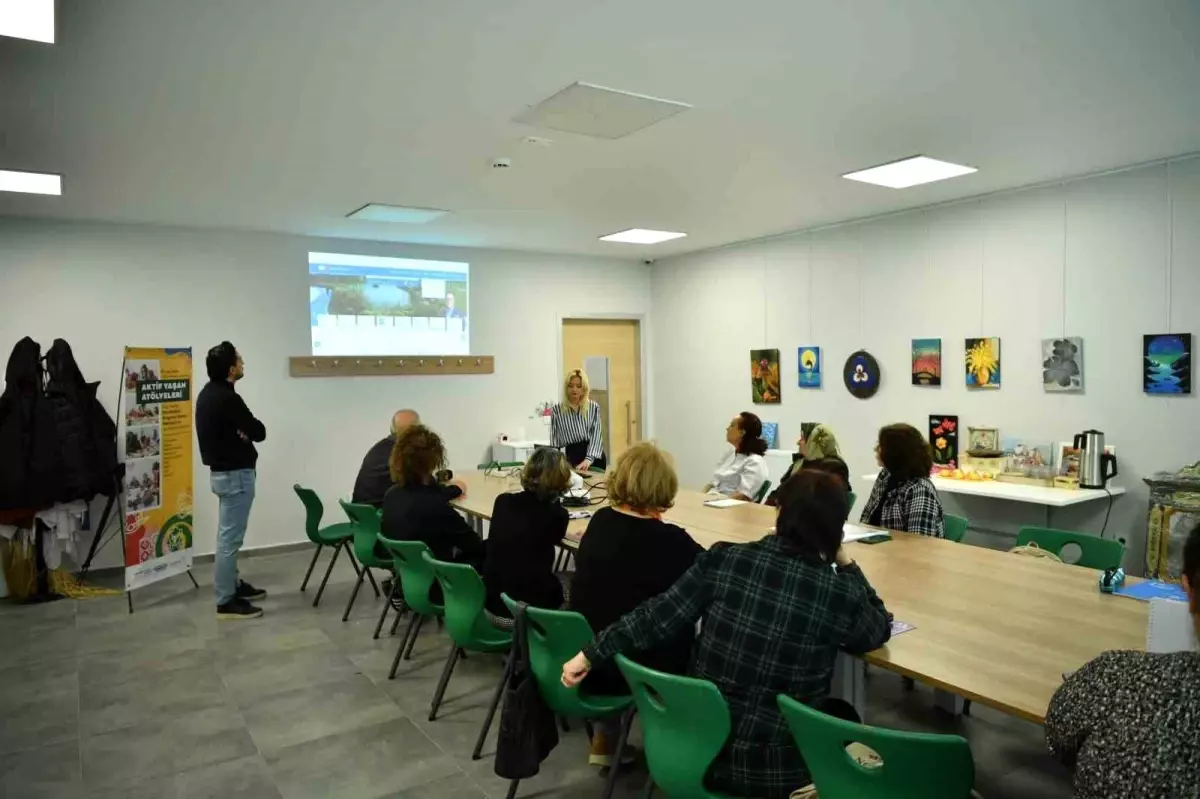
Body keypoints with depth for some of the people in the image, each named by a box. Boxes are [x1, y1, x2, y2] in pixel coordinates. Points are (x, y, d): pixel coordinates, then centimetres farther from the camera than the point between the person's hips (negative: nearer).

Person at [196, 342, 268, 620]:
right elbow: (259, 432, -15)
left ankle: (233, 584, 32)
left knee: (228, 534, 20)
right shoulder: (227, 399, -23)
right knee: (230, 537, -4)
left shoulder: (208, 393, 8)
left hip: (221, 470, 11)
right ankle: (226, 601, 3)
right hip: (235, 474, -11)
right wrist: (245, 429, 5)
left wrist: (240, 430, -1)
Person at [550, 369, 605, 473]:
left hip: (595, 457, 1)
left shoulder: (594, 407, 3)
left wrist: (589, 459, -21)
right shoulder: (557, 410, 3)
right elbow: (554, 439, 2)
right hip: (573, 457, 0)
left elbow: (596, 435, -6)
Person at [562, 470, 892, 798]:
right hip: (776, 769, -2)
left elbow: (658, 615, -8)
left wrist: (590, 655, 2)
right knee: (842, 714, 29)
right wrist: (846, 563, 11)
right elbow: (880, 630, 8)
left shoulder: (724, 559, -12)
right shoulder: (839, 592, -14)